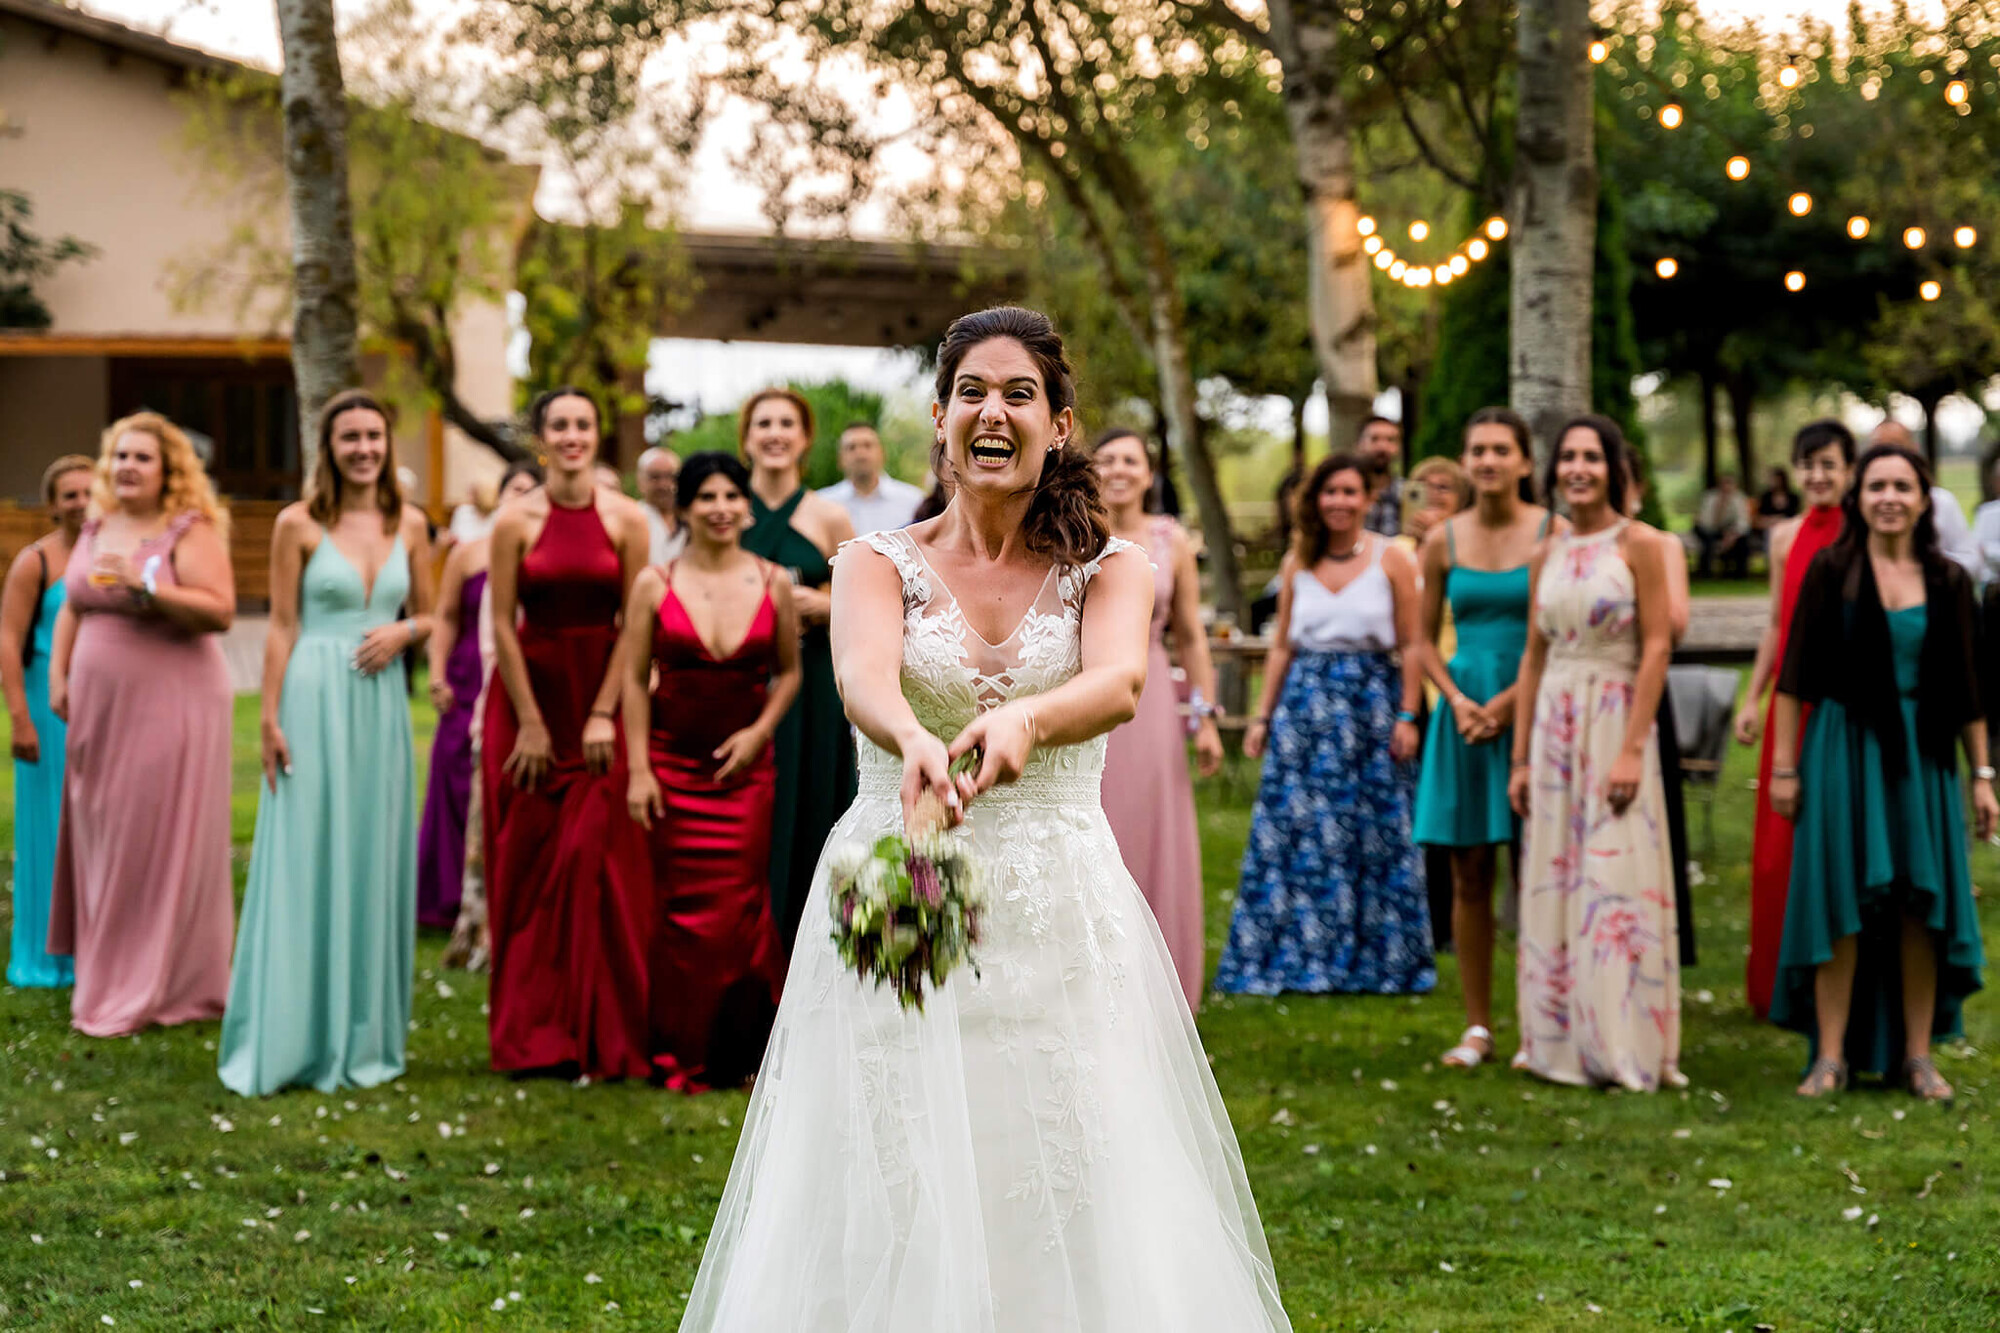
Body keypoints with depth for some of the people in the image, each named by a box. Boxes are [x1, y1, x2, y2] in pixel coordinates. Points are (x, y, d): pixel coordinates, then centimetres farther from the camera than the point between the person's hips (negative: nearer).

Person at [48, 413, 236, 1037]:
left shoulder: (190, 532, -7)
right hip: (101, 709, 6)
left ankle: (170, 989, 6)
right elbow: (71, 610, 20)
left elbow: (221, 610, -17)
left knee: (163, 843, -3)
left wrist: (147, 587, -24)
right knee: (103, 840, 9)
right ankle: (111, 979, 19)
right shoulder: (95, 530, 13)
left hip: (169, 706, -6)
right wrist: (57, 674, 9)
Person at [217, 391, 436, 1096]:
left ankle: (361, 1037, 15)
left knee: (373, 865, 6)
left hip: (382, 703, 4)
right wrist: (271, 720, -7)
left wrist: (403, 630, -6)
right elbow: (281, 627, -2)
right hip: (314, 700, -4)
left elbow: (430, 615, 17)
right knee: (304, 865, -4)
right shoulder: (298, 524, -1)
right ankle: (287, 1039, 2)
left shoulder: (408, 525, 9)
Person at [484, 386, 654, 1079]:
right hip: (528, 692, 0)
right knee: (531, 863, 2)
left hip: (603, 695, 0)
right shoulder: (515, 522, -2)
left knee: (600, 861, -4)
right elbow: (502, 625, -4)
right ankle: (534, 1036, 9)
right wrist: (530, 724, -8)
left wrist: (604, 714, -10)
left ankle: (604, 1033, 4)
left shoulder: (626, 520, -1)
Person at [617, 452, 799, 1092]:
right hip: (673, 763, -1)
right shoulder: (656, 585, -2)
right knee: (682, 910, 1)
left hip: (745, 767, 1)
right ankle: (681, 1056, 9)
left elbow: (789, 671, 10)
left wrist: (760, 732, -5)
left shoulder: (773, 583, 2)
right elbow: (634, 679, -1)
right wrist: (638, 769, -6)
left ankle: (740, 1052, 11)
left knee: (740, 907, -1)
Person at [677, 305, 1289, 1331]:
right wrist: (913, 742, -42)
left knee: (1081, 1204, -2)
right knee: (897, 1214, -1)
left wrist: (1024, 720, -41)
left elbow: (1119, 682, -18)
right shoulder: (880, 564, 4)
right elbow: (864, 679, -19)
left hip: (1061, 924, 0)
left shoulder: (1107, 569, 4)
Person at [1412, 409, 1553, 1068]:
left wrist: (1513, 699, -13)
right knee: (1468, 877, 4)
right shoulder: (1443, 540, 7)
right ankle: (1477, 1028, 11)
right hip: (1464, 711, 3)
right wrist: (1458, 700, -5)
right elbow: (1425, 640, 12)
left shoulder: (1551, 533, -2)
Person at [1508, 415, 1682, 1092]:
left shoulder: (1638, 545, -5)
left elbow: (1657, 648, -10)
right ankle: (1559, 1041, 13)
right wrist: (1521, 756, 10)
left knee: (1616, 883, -6)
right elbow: (1534, 657, 13)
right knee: (1552, 882, 6)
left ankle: (1625, 1047, 0)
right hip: (1554, 725, 5)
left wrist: (1632, 749, -17)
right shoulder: (1548, 553, 11)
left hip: (1615, 721, -5)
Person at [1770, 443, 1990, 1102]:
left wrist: (1982, 774, 4)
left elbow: (1967, 688, 8)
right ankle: (1831, 1055, 5)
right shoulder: (1832, 571, -2)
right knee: (1840, 901, 0)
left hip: (1922, 756, 2)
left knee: (1922, 905, 4)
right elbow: (1796, 675, -1)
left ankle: (1916, 1054, 13)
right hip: (1843, 750, -2)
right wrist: (1784, 766, -6)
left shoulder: (1947, 582, 5)